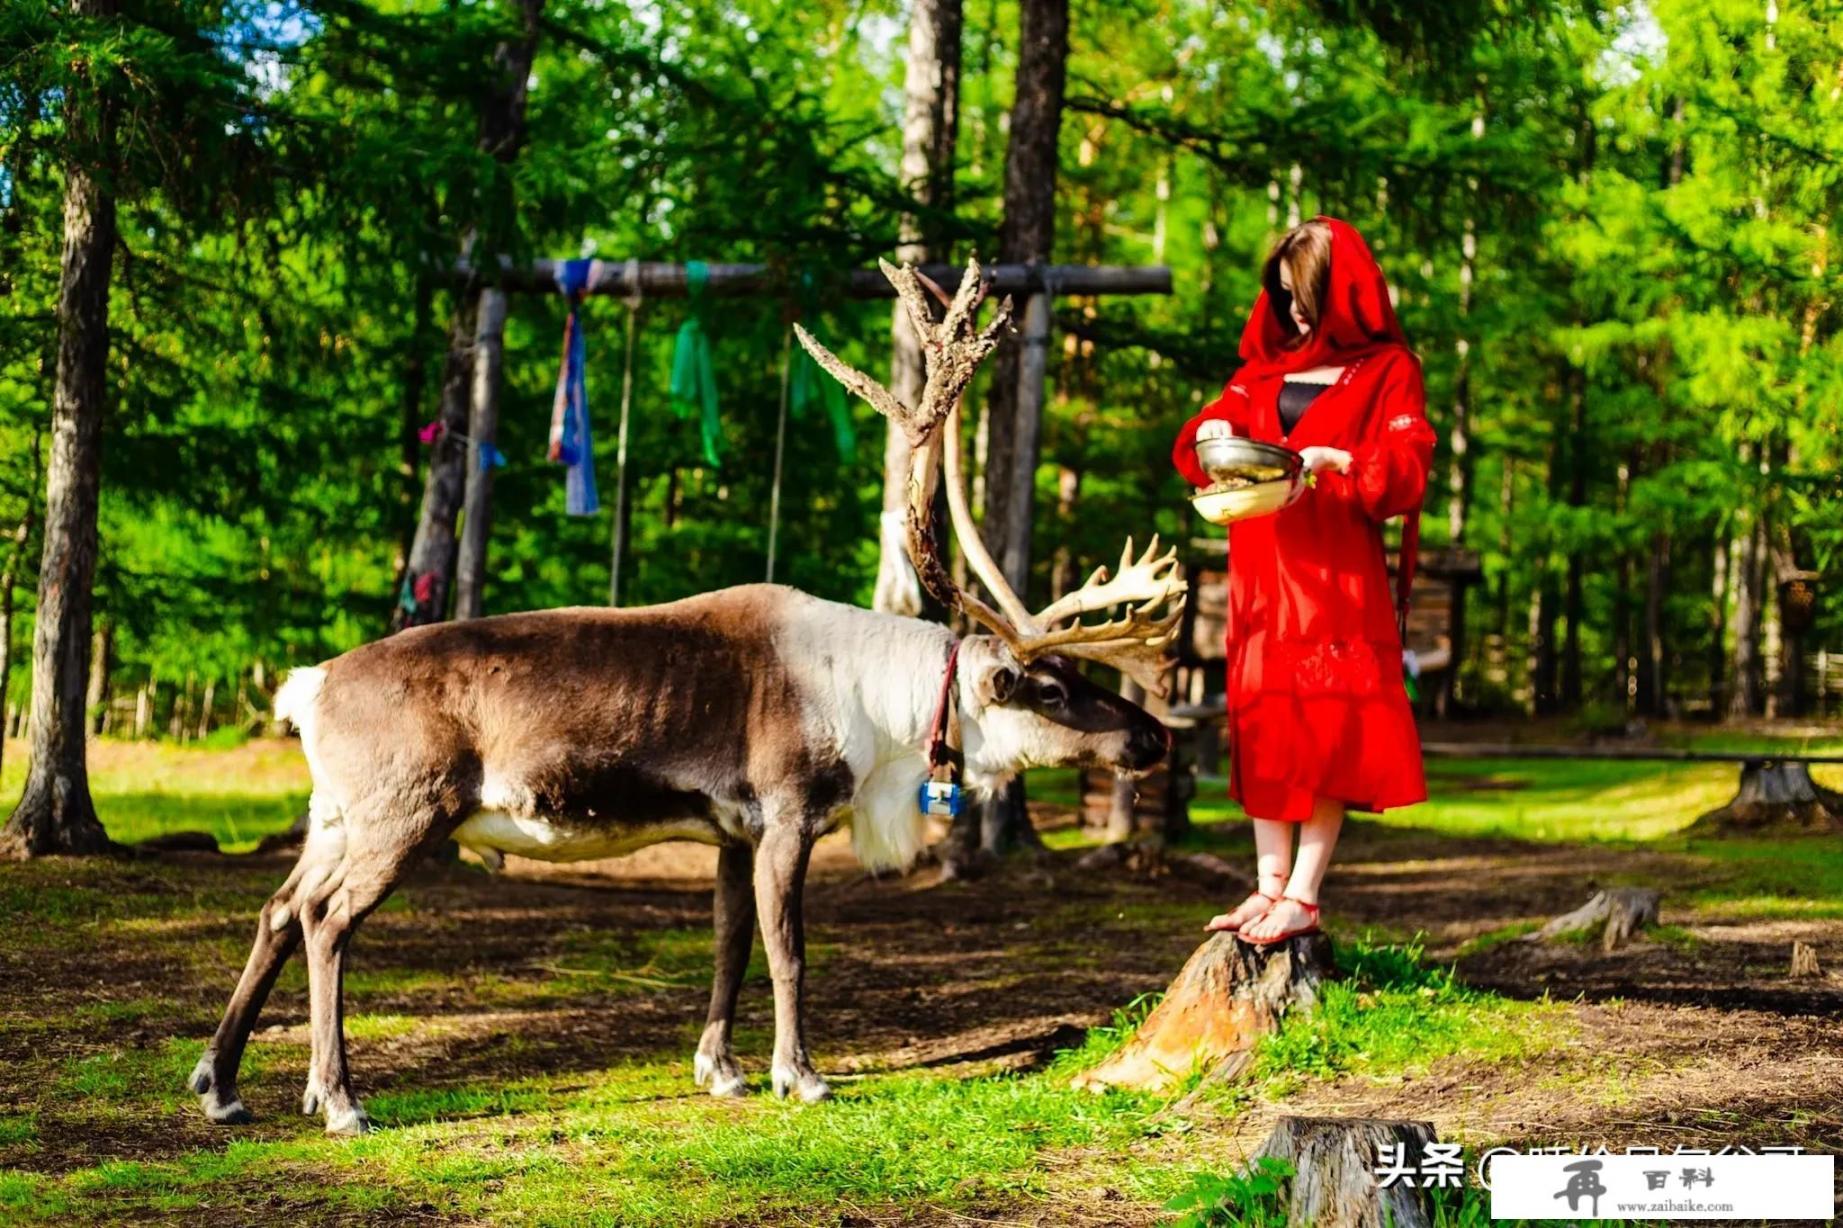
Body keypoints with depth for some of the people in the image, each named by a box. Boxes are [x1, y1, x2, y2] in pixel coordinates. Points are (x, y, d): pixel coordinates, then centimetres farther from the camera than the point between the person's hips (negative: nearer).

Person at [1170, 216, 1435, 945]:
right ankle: (1269, 884, 7)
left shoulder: (1387, 371, 3)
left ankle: (1304, 896, -7)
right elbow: (1215, 425, 14)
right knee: (1262, 724, 3)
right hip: (1260, 570, 5)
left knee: (1327, 728, -7)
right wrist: (1211, 431, -9)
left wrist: (1335, 460, -24)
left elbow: (1407, 468, -7)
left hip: (1336, 572, -5)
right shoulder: (1268, 365, 17)